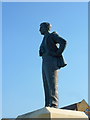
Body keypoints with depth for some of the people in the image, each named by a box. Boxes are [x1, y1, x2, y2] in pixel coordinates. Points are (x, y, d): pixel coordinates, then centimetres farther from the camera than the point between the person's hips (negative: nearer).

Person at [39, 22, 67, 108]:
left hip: (51, 61, -9)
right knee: (47, 86, 0)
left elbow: (63, 42, -10)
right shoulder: (44, 40, 29)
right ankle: (48, 106, -4)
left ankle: (54, 105, -25)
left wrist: (58, 54, -12)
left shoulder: (52, 35, 5)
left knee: (52, 84, -18)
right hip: (45, 64, 9)